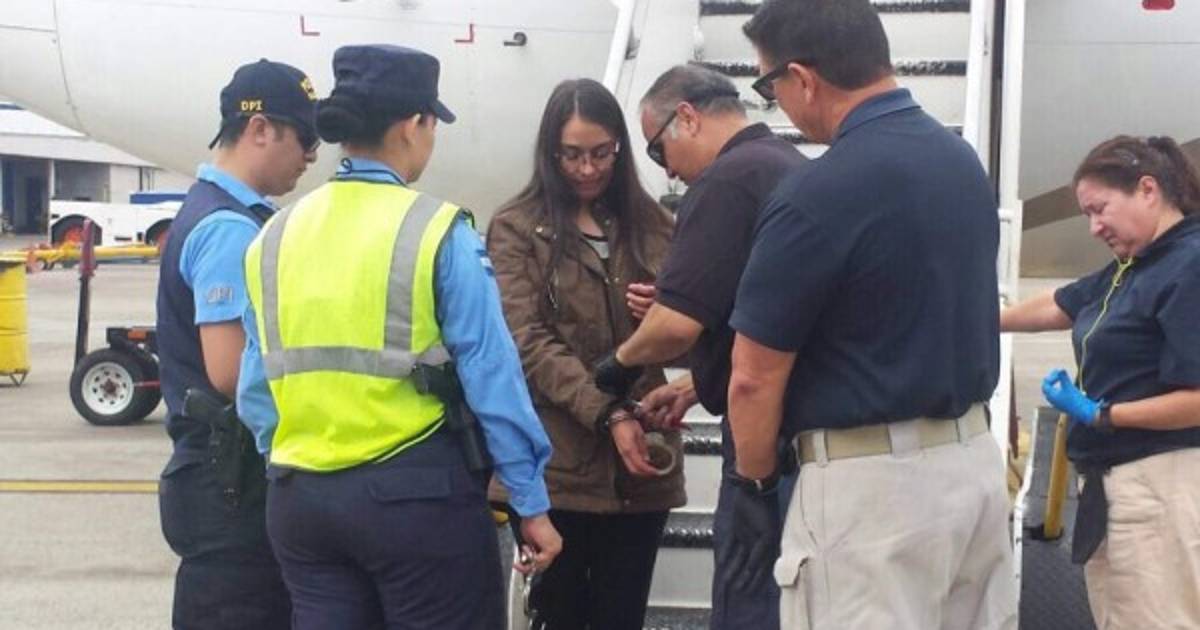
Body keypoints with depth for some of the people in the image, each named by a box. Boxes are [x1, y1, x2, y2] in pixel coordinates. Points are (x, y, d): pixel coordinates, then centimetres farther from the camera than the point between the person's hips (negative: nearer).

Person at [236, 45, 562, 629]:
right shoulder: (436, 231, -10)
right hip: (417, 490, -5)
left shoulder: (274, 237, 5)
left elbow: (255, 389, 8)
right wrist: (530, 502, -5)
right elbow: (490, 374, -11)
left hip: (299, 495, 5)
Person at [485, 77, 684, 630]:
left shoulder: (648, 222, 12)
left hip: (639, 461, 3)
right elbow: (528, 342, -9)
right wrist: (608, 415, -20)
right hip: (559, 462, -3)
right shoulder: (516, 228, 1)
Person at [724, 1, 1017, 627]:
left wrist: (754, 484, 4)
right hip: (976, 459, 8)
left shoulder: (817, 195, -20)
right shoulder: (963, 159, 6)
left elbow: (755, 380, -14)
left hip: (873, 482, -8)